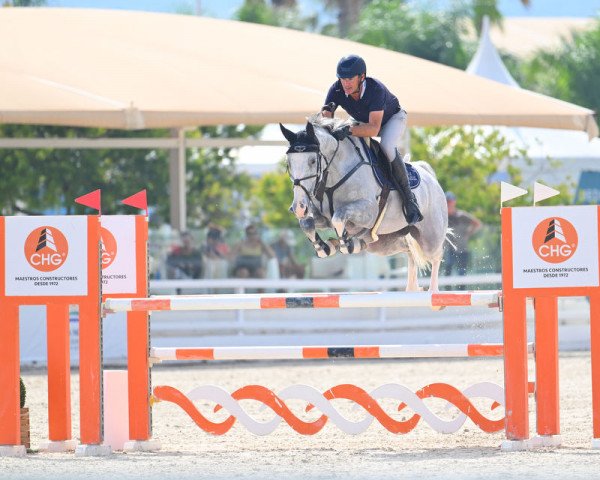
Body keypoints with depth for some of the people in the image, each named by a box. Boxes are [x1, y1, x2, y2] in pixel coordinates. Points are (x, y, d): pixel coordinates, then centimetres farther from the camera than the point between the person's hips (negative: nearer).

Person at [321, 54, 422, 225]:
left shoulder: (375, 89, -41)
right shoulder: (337, 90, -26)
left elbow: (373, 128, -50)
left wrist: (348, 130, -66)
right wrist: (325, 113, -50)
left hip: (393, 118, -6)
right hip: (363, 122, 6)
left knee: (388, 146, -34)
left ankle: (408, 198, -24)